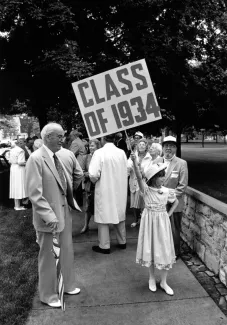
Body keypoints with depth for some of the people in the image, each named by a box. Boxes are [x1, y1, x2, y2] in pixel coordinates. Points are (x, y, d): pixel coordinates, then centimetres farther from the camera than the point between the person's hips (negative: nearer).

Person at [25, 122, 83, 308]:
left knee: (67, 250, 20)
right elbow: (34, 193, -22)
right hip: (48, 214, -6)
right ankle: (48, 295, 31)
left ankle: (69, 285, 42)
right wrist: (49, 215, -26)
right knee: (47, 255, 11)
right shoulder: (36, 159, -18)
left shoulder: (67, 155, -2)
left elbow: (79, 175, 16)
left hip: (66, 209, 6)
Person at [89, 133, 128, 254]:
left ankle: (104, 246, 16)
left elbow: (93, 174, -21)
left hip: (105, 190, -5)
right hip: (120, 190, 5)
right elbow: (126, 172, 0)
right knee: (119, 215, 18)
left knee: (103, 217, 8)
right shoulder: (122, 153, -4)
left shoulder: (99, 153, -17)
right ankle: (122, 241, 31)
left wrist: (94, 180, 1)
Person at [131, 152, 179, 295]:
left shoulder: (167, 191, -4)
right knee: (151, 249, 10)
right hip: (150, 221, -2)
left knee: (164, 250, 6)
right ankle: (152, 278, 31)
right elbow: (139, 177, -31)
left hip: (163, 222, 2)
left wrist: (169, 214, 3)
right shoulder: (146, 190, -12)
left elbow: (176, 201, 16)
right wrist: (135, 162, -47)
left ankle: (163, 282, 23)